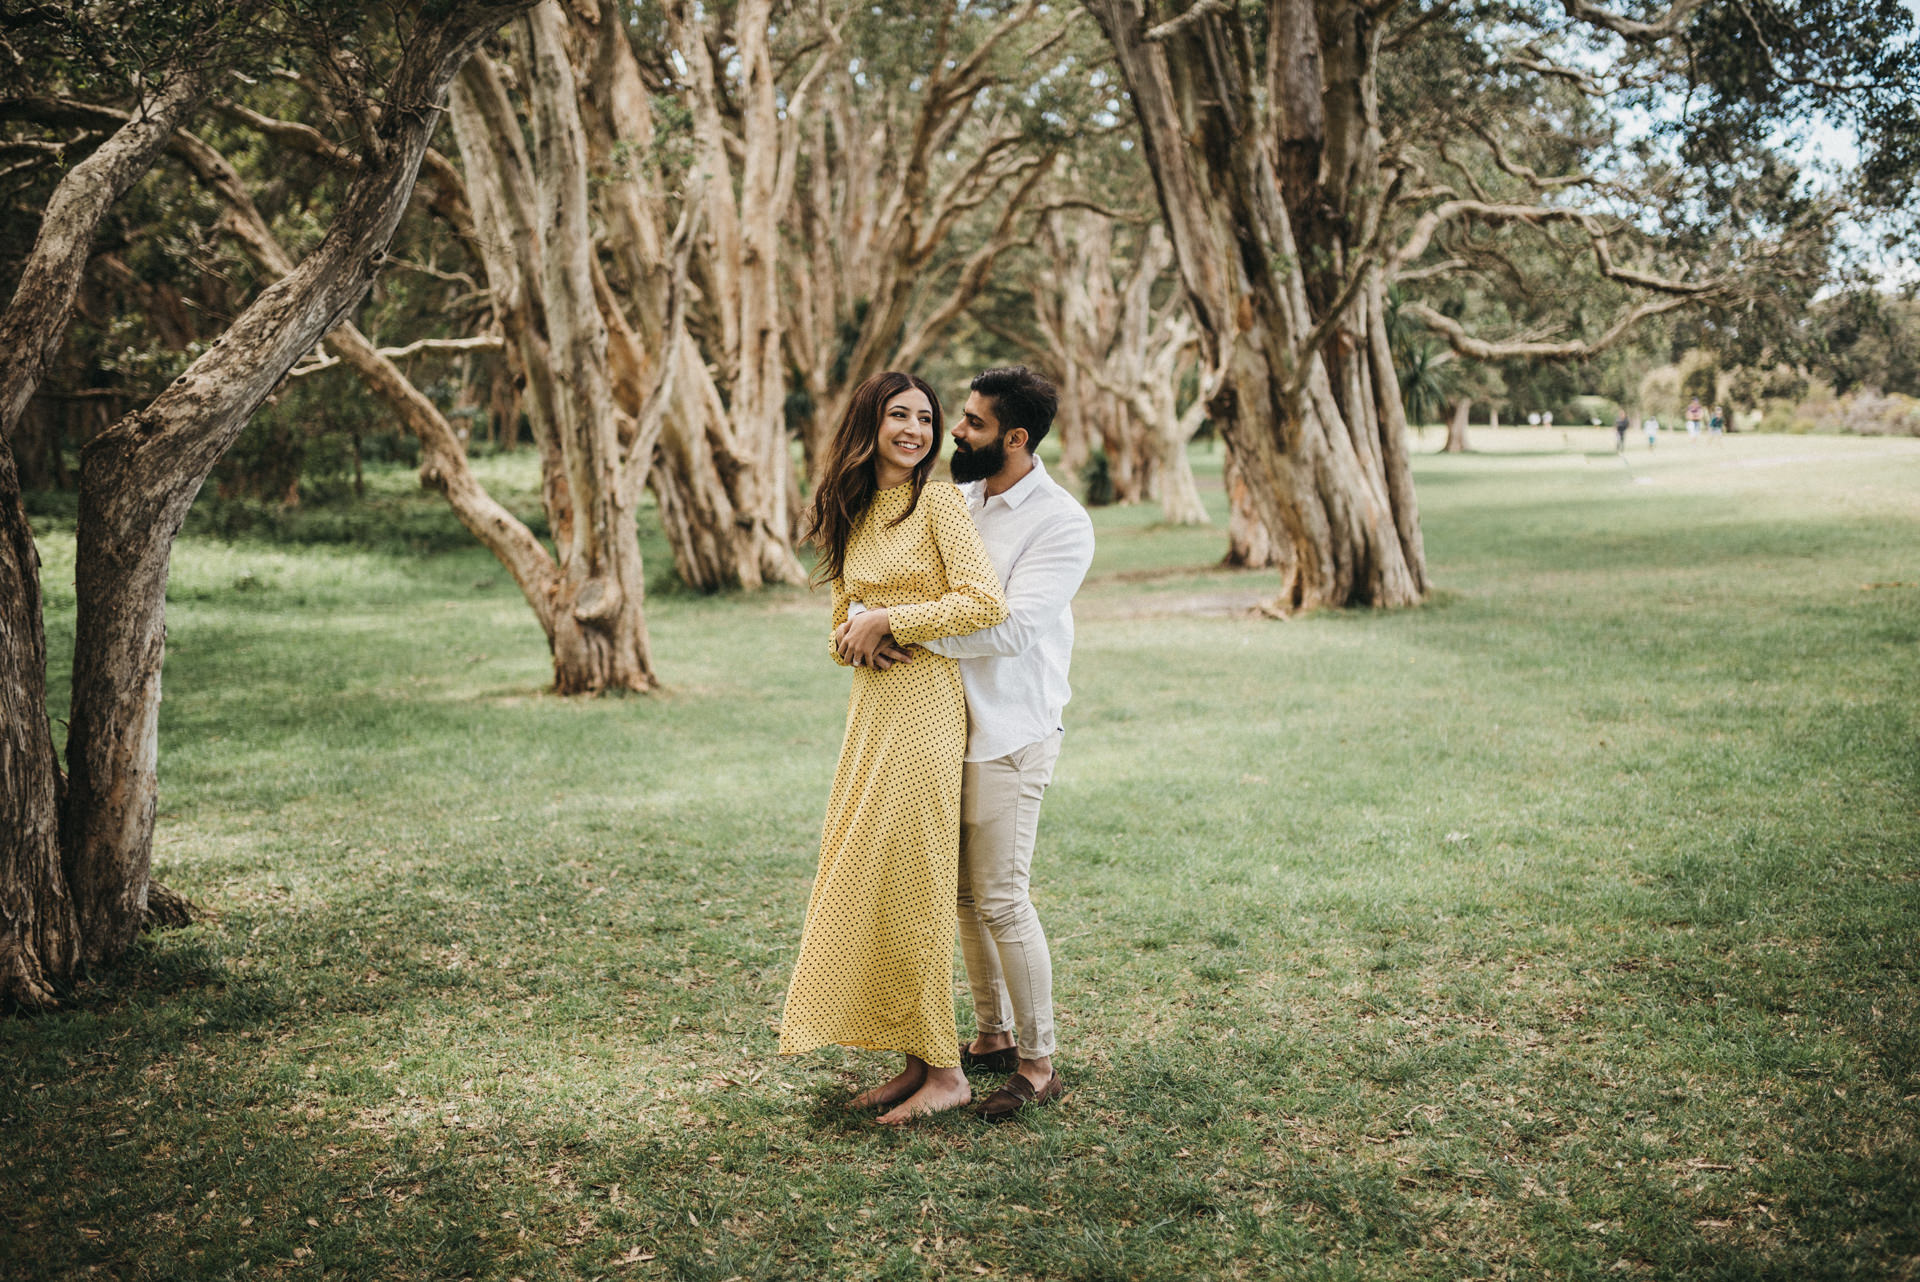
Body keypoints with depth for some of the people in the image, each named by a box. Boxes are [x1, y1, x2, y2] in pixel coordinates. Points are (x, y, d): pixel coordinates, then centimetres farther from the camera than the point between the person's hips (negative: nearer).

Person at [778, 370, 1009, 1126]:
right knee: (864, 879, 7)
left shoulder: (938, 502, -6)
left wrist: (889, 619, -10)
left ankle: (944, 1071, 6)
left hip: (924, 704, -7)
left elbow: (986, 602, -17)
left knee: (907, 882, -5)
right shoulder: (850, 514, 15)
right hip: (870, 704, 7)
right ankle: (917, 1061, 16)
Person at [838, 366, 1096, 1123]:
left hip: (1010, 733, -7)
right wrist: (865, 620, -8)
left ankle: (1038, 1063, 8)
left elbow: (1012, 626, -23)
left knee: (1001, 899, -5)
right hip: (946, 723, 7)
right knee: (963, 892, 13)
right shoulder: (953, 501, 9)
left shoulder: (1061, 523, -13)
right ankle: (993, 1035, 28)